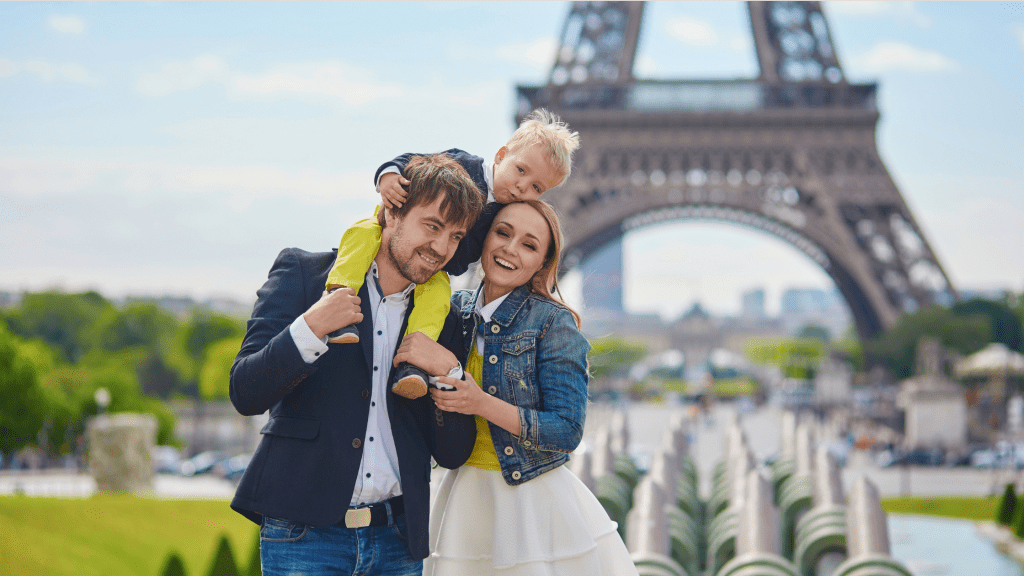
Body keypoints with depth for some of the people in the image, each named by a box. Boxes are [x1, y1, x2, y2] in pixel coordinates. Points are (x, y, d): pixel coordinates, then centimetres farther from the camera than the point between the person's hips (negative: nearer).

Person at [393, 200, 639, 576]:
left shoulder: (553, 322, -10)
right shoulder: (457, 309, 4)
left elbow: (567, 432, -15)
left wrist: (482, 404, -25)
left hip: (536, 501, -4)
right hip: (465, 498, 4)